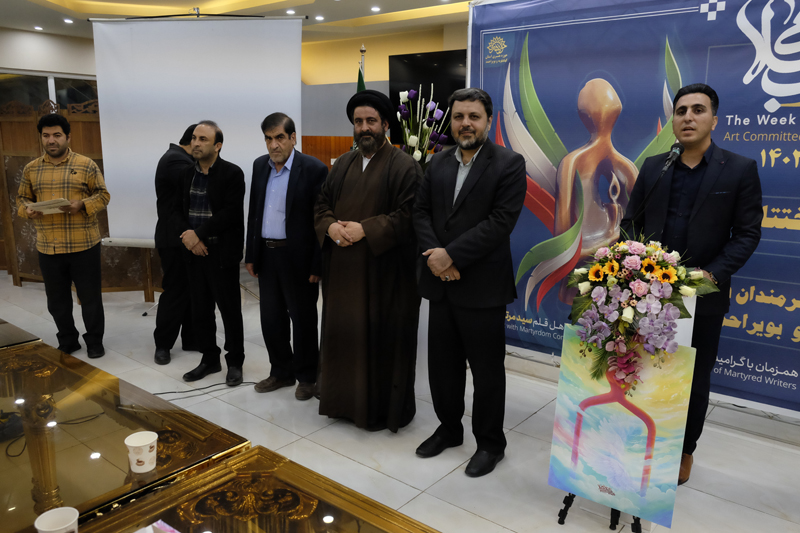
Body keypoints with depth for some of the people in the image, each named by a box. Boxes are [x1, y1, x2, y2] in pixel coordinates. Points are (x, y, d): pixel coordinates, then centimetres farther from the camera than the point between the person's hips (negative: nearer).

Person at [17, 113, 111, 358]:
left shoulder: (86, 165, -2)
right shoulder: (31, 168, 8)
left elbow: (103, 195, 0)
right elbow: (22, 198, 14)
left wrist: (82, 204, -18)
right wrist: (28, 209, -8)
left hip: (84, 245, -3)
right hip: (48, 247, 4)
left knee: (90, 296, 5)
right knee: (57, 299, 13)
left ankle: (95, 342, 20)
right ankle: (67, 341, 29)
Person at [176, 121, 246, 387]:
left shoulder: (232, 173, -8)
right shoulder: (188, 173, 10)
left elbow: (232, 213, -16)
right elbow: (181, 208, 11)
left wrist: (198, 233, -16)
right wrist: (188, 236, -7)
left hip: (222, 253, -6)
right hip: (195, 252, 6)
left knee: (230, 310, 4)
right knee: (200, 310, 12)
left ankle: (234, 362, 19)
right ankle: (209, 359, 28)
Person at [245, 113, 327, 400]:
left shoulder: (314, 169, -11)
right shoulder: (260, 165, 8)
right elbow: (254, 212, 14)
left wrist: (317, 266, -15)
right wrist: (251, 255, 12)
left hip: (298, 258, -6)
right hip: (266, 255, 6)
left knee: (303, 319, 7)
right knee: (271, 320, 14)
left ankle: (307, 376, 24)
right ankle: (282, 371, 32)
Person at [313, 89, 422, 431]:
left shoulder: (404, 167, -5)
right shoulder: (342, 165, 15)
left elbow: (408, 216, -14)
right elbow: (321, 205, 16)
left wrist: (365, 229, -20)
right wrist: (330, 226, -6)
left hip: (384, 271, -6)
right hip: (343, 270, 6)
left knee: (381, 337, 2)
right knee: (343, 332, 13)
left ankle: (385, 408, 18)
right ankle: (345, 399, 29)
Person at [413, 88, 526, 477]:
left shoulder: (509, 164, -7)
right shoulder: (438, 163, 11)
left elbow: (500, 221, -16)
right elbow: (421, 212, 8)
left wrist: (451, 255, -18)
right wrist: (434, 254, -10)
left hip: (483, 287, -5)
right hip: (440, 284, 5)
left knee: (487, 371, 8)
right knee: (442, 365, 16)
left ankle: (490, 443, 27)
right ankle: (449, 429, 37)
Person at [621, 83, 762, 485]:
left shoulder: (740, 170, -3)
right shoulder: (653, 167, 6)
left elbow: (747, 234, -4)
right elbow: (631, 221, 8)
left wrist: (712, 274, -16)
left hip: (703, 295, -2)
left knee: (695, 380, 12)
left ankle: (684, 452, 31)